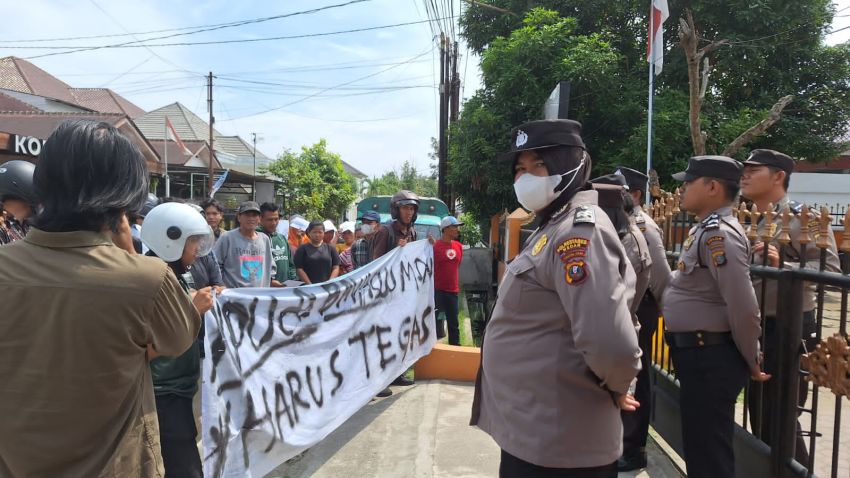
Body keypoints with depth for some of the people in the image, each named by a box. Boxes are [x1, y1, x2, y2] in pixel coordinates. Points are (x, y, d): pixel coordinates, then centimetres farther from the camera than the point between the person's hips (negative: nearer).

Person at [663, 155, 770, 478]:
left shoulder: (719, 233, -21)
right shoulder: (705, 229, 10)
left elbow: (743, 307, -23)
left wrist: (751, 362, -12)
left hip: (710, 358, -10)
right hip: (697, 353, 10)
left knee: (708, 451, 4)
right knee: (699, 445, 22)